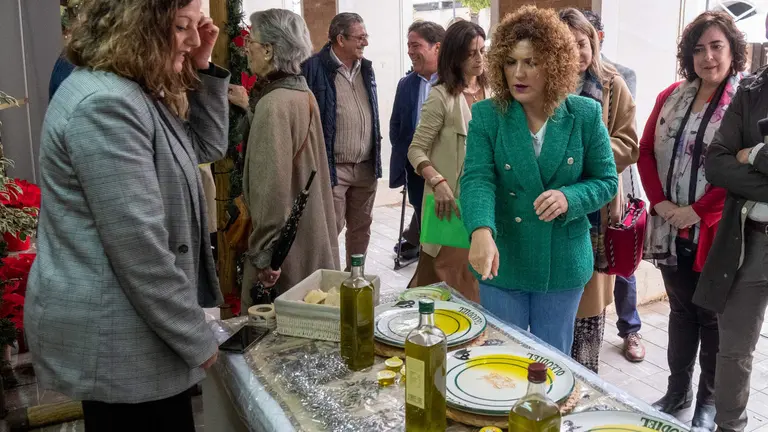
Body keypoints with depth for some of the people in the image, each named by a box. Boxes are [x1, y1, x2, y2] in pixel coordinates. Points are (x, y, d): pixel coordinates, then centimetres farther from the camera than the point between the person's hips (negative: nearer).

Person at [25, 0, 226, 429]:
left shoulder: (136, 95, 8)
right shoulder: (104, 105, -24)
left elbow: (206, 148, 19)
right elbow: (139, 245, -26)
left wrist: (203, 69, 5)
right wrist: (196, 339, -18)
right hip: (116, 343, -10)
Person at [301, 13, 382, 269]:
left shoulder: (366, 68, 12)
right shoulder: (314, 68, -11)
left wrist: (377, 157, 16)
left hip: (366, 166, 7)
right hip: (332, 167, -7)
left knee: (362, 226, 16)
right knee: (331, 228, -2)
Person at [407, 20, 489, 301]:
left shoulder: (490, 94, 8)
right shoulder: (441, 96, -9)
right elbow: (416, 151, -12)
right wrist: (438, 182, -26)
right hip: (453, 199, -5)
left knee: (478, 276, 13)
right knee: (452, 275, 3)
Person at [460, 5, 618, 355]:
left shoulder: (585, 115, -5)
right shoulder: (486, 115, -7)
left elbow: (606, 182, 1)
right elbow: (477, 179, -18)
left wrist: (569, 197, -21)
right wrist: (481, 231, -38)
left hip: (562, 264, 0)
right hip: (503, 263, 0)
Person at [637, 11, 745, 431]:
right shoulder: (671, 97, 8)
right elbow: (646, 152, 7)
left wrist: (698, 211, -18)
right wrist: (659, 201, -6)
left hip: (715, 231, -4)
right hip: (671, 230, 5)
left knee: (712, 317, 10)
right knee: (681, 311, 18)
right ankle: (677, 390, 33)